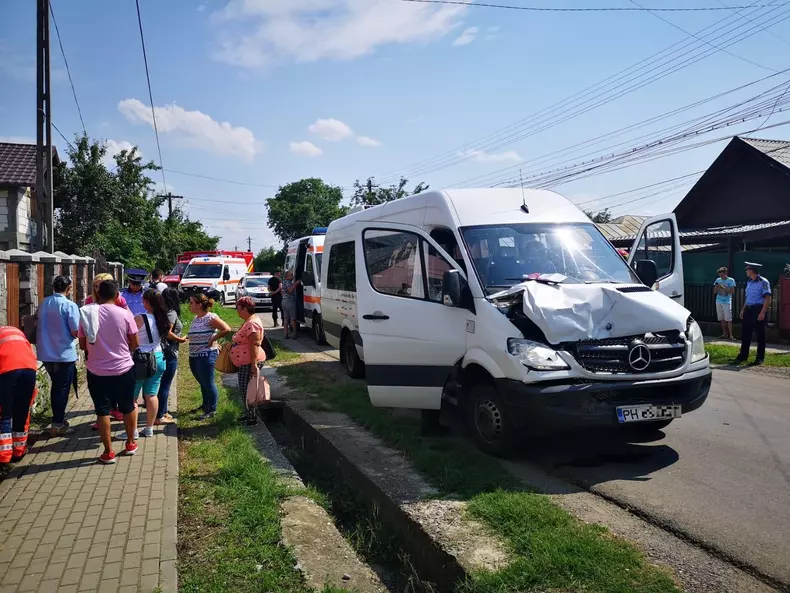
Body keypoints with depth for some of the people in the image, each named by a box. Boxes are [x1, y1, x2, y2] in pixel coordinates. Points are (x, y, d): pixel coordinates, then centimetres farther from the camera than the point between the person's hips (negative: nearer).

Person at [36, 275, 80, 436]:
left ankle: (58, 419, 29)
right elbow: (76, 332, -17)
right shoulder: (70, 305, -15)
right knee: (63, 389, 5)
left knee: (56, 386, 20)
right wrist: (81, 332, 5)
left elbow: (40, 326, 12)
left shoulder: (43, 304, 3)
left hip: (46, 353, 6)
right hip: (64, 354, -6)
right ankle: (57, 425, 8)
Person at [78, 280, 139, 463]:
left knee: (102, 411, 8)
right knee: (128, 407, 17)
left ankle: (108, 452, 12)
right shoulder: (124, 314, -10)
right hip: (123, 369, 0)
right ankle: (130, 444, 30)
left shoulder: (86, 313, -5)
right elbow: (134, 344, -3)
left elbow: (83, 345, 3)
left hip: (96, 371, 1)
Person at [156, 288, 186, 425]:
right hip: (169, 352, -9)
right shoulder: (172, 313, -14)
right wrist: (180, 339, -10)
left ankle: (163, 412, 27)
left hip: (162, 351, 9)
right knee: (165, 384, -3)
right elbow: (167, 332, -23)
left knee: (164, 383, 17)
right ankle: (159, 416, 2)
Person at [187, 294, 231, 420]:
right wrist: (186, 337, 8)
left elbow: (227, 329, -21)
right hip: (193, 356, 8)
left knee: (208, 383, -1)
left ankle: (212, 409, 10)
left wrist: (212, 339, -15)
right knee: (202, 383, 20)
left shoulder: (211, 318, -14)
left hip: (206, 356, -8)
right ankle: (205, 405, 36)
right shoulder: (195, 318, 11)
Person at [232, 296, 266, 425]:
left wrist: (254, 364, -28)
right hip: (245, 362, 11)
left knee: (246, 389, -4)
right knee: (244, 388, 17)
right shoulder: (249, 321, 13)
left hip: (250, 362, -11)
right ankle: (249, 413, 28)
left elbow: (255, 345, -26)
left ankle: (252, 418, 4)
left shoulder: (252, 324, -21)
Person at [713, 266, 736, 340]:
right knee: (722, 319, 4)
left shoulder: (731, 280, -1)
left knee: (728, 319, -9)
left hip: (727, 302, -4)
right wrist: (716, 287, -8)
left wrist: (723, 288, -17)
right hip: (719, 301, 4)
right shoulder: (718, 280, 11)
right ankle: (725, 334, 9)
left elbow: (732, 291, -8)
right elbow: (714, 292, 12)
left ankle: (730, 335, -10)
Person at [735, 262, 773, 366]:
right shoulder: (749, 282, 13)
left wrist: (763, 312, -20)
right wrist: (743, 309, 16)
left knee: (760, 334, 1)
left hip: (758, 310, -8)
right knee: (745, 333, 8)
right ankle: (743, 356, 15)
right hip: (748, 309, 8)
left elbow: (767, 299, -14)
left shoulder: (763, 282, -11)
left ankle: (760, 358, 9)